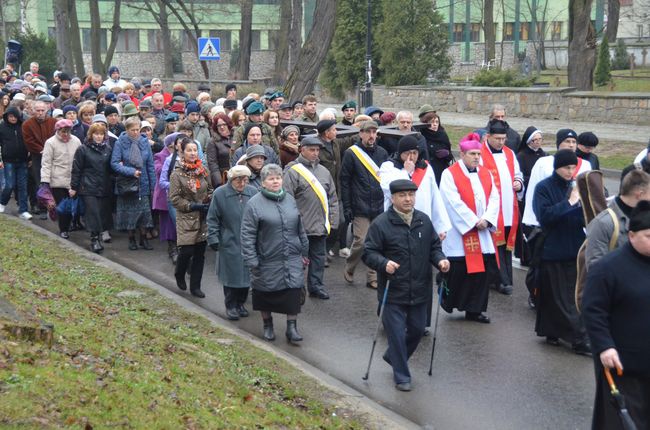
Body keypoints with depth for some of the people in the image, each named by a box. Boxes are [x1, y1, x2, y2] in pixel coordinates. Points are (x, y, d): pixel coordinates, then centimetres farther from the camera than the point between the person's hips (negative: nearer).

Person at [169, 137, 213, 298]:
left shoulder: (203, 171, 7)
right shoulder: (177, 174, -6)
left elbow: (210, 190, 19)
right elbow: (174, 198, -8)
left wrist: (209, 203, 0)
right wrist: (193, 206, -13)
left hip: (203, 218, 4)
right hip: (186, 218, -4)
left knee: (200, 253, 5)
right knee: (187, 251, -7)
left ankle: (195, 286, 15)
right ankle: (179, 274, 24)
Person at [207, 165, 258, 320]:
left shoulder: (253, 192, 1)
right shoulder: (220, 194, -6)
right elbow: (212, 219, -1)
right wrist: (213, 239, -7)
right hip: (229, 244, -3)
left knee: (246, 275, 9)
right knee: (231, 276, 2)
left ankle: (240, 303, 25)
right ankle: (231, 306, 16)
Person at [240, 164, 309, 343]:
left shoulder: (289, 199, 8)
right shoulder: (254, 203, -8)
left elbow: (300, 228, 16)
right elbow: (247, 234, -10)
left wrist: (304, 251, 18)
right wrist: (251, 260, -13)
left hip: (292, 258, 3)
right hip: (267, 259, -3)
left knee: (294, 290, -4)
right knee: (266, 293, 9)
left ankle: (292, 327, 9)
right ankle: (267, 325, 28)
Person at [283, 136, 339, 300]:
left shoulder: (324, 171, 12)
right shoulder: (293, 171, -7)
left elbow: (332, 198, 15)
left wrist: (333, 221, 9)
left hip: (320, 225, 6)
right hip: (301, 225, -5)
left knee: (319, 256, 12)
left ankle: (316, 286, 22)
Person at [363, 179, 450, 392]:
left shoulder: (424, 220, 5)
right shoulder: (381, 223, -10)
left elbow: (434, 246, 15)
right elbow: (368, 253, -9)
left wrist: (440, 259, -6)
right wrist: (384, 263, -27)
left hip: (419, 291, 5)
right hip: (393, 293, -5)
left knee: (417, 329, 16)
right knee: (397, 334, -1)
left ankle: (393, 357, 42)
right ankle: (401, 376, 12)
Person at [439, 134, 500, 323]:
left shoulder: (486, 173, 12)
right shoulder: (450, 174, -6)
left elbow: (494, 198, 5)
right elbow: (455, 203, -13)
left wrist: (486, 219, -10)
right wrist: (474, 222, -14)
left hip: (483, 233, 5)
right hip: (459, 233, -5)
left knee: (482, 270, 3)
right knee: (458, 270, -3)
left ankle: (475, 310, 11)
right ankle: (447, 299, 22)